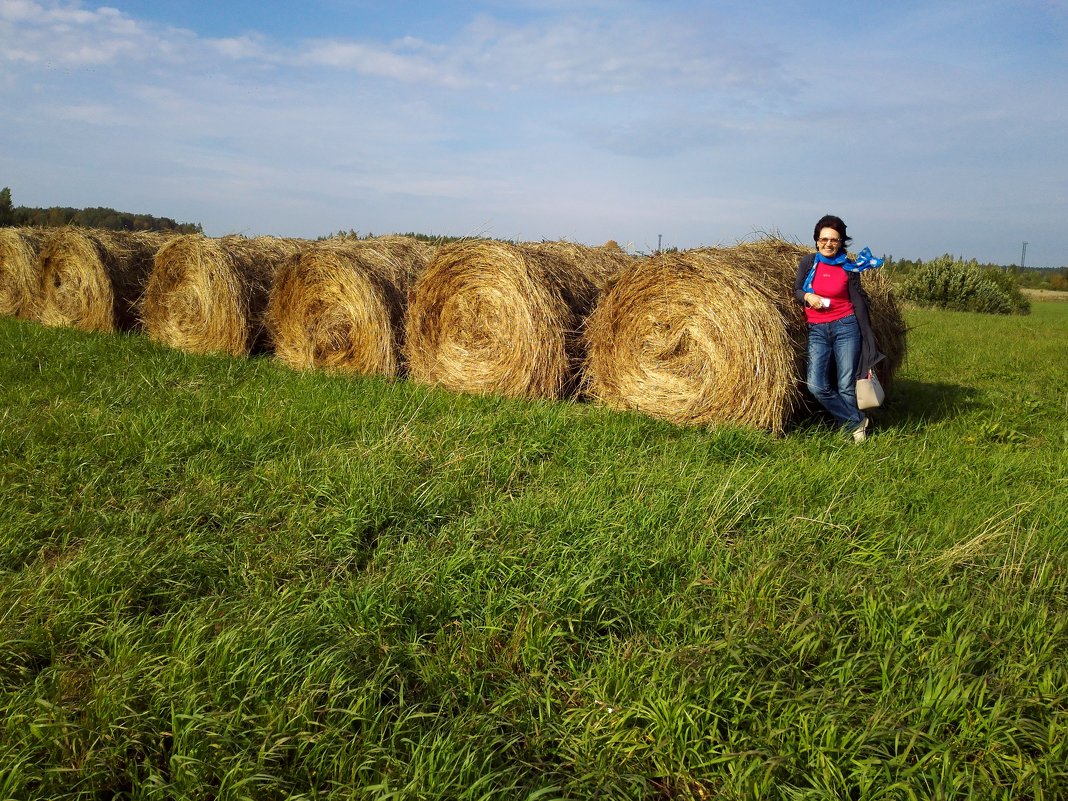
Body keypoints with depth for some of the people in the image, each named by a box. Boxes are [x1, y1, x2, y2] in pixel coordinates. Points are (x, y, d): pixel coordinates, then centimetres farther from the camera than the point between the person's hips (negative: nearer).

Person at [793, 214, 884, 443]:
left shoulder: (849, 267, 0)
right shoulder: (808, 261, 5)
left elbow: (858, 302, 2)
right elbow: (796, 291, 11)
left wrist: (866, 337, 0)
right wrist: (807, 296, -13)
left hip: (845, 327, -2)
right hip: (816, 330, 2)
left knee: (846, 386, -3)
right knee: (817, 386, -9)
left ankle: (854, 427, 12)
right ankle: (857, 421, 6)